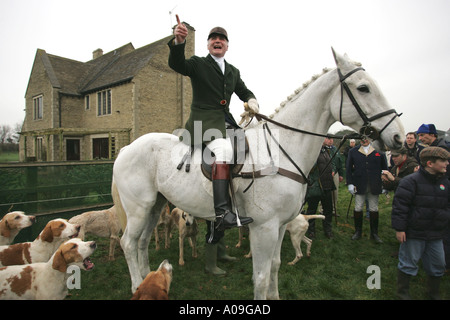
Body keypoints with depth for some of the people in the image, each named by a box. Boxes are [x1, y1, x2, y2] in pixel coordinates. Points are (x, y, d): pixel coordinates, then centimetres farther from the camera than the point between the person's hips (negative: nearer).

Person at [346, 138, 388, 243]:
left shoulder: (379, 151, 4)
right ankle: (358, 231, 21)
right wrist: (350, 183, -2)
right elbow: (349, 168, 5)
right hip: (359, 186, 0)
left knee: (374, 209, 9)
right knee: (358, 209, 6)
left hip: (375, 186, 0)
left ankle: (374, 233, 23)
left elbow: (384, 168, 7)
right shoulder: (353, 152, 4)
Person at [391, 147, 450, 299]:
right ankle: (402, 292, 24)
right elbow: (400, 205, -17)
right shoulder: (411, 181, -16)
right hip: (414, 233, -7)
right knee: (408, 264, 6)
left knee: (438, 266, 19)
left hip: (436, 235, 7)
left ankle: (434, 292, 41)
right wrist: (399, 228, -18)